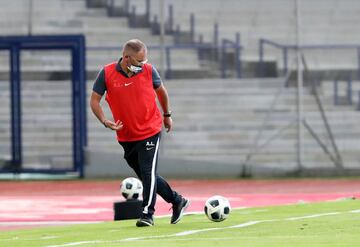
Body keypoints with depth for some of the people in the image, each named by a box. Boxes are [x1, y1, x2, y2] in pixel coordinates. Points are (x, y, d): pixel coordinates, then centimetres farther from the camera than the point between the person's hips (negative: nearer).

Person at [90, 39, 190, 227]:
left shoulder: (148, 70, -7)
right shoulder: (107, 74, -9)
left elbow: (160, 91, 12)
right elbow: (94, 100, -3)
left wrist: (167, 115, 21)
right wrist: (105, 121, -18)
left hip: (149, 132, -2)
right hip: (125, 136, 2)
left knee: (148, 173, -12)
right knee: (145, 176, 12)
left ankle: (147, 214, -6)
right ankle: (177, 201, 28)